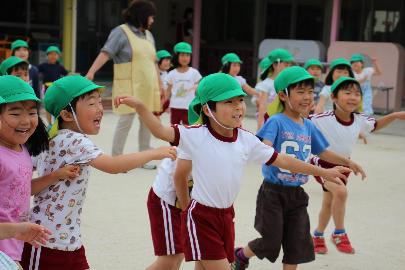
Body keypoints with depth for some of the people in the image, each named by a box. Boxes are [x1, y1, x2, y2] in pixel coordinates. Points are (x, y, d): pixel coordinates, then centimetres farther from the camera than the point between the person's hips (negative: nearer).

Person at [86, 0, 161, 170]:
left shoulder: (148, 35, 16)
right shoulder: (121, 32, -5)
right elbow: (105, 53, -17)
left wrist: (160, 84, 24)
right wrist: (91, 72, -29)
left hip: (148, 87, 7)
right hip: (129, 86, -7)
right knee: (126, 121, -9)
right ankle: (116, 158, 1)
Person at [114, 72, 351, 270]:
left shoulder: (248, 140, -3)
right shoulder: (196, 136, -15)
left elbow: (282, 160, 5)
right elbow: (161, 131, -18)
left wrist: (323, 172, 9)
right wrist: (140, 106, -33)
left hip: (226, 215, 5)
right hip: (200, 216, -5)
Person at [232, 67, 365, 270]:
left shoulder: (309, 126, 6)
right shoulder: (276, 122, -13)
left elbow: (323, 152, 20)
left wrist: (346, 162, 11)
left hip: (297, 194, 6)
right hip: (273, 192, -6)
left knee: (298, 245, 6)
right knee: (271, 243, 3)